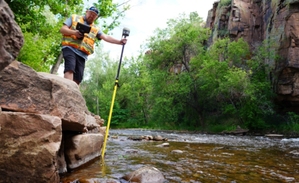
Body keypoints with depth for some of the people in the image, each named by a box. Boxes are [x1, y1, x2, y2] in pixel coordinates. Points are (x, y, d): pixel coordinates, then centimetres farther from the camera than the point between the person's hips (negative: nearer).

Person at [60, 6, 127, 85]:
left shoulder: (95, 29, 21)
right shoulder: (74, 18, 16)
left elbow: (106, 37, 8)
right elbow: (62, 29, 9)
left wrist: (119, 41, -8)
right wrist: (74, 32, -12)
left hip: (82, 54, 4)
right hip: (70, 48, -4)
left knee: (78, 78, -6)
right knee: (70, 69, -26)